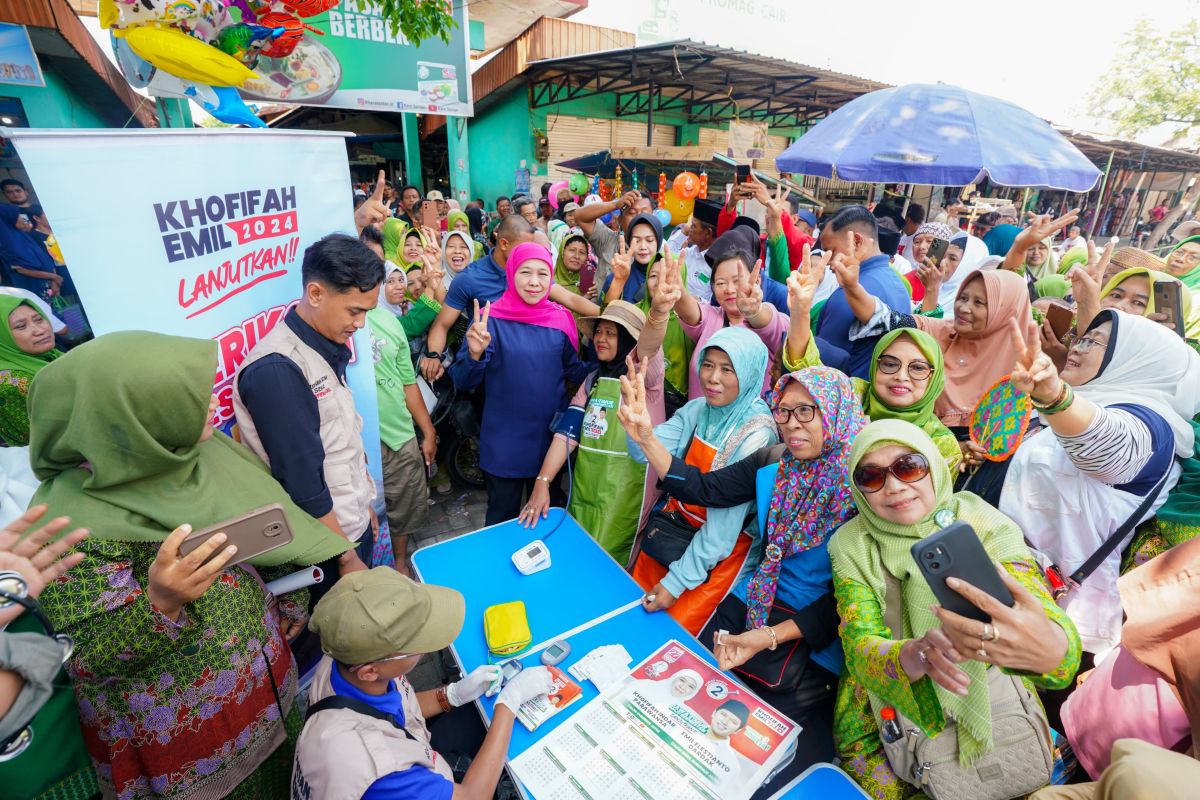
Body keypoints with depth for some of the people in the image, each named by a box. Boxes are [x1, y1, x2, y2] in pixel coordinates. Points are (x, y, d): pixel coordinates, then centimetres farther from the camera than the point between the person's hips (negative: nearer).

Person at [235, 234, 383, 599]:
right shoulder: (275, 371, -25)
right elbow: (303, 484, -23)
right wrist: (347, 557, -15)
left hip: (354, 523, 7)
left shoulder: (329, 346, 1)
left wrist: (364, 504, 14)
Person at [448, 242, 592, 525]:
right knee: (502, 519, 14)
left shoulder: (561, 319, -2)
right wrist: (475, 353, -32)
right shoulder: (490, 318, -11)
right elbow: (463, 382, -13)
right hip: (504, 441, -3)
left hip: (552, 437, 3)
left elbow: (574, 372, 9)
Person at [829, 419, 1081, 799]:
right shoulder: (851, 546, -10)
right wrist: (919, 654, -39)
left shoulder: (987, 528, -14)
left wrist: (1050, 649, -49)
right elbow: (860, 648, -19)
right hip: (887, 708, 1)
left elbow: (1061, 641, -26)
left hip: (988, 710, -1)